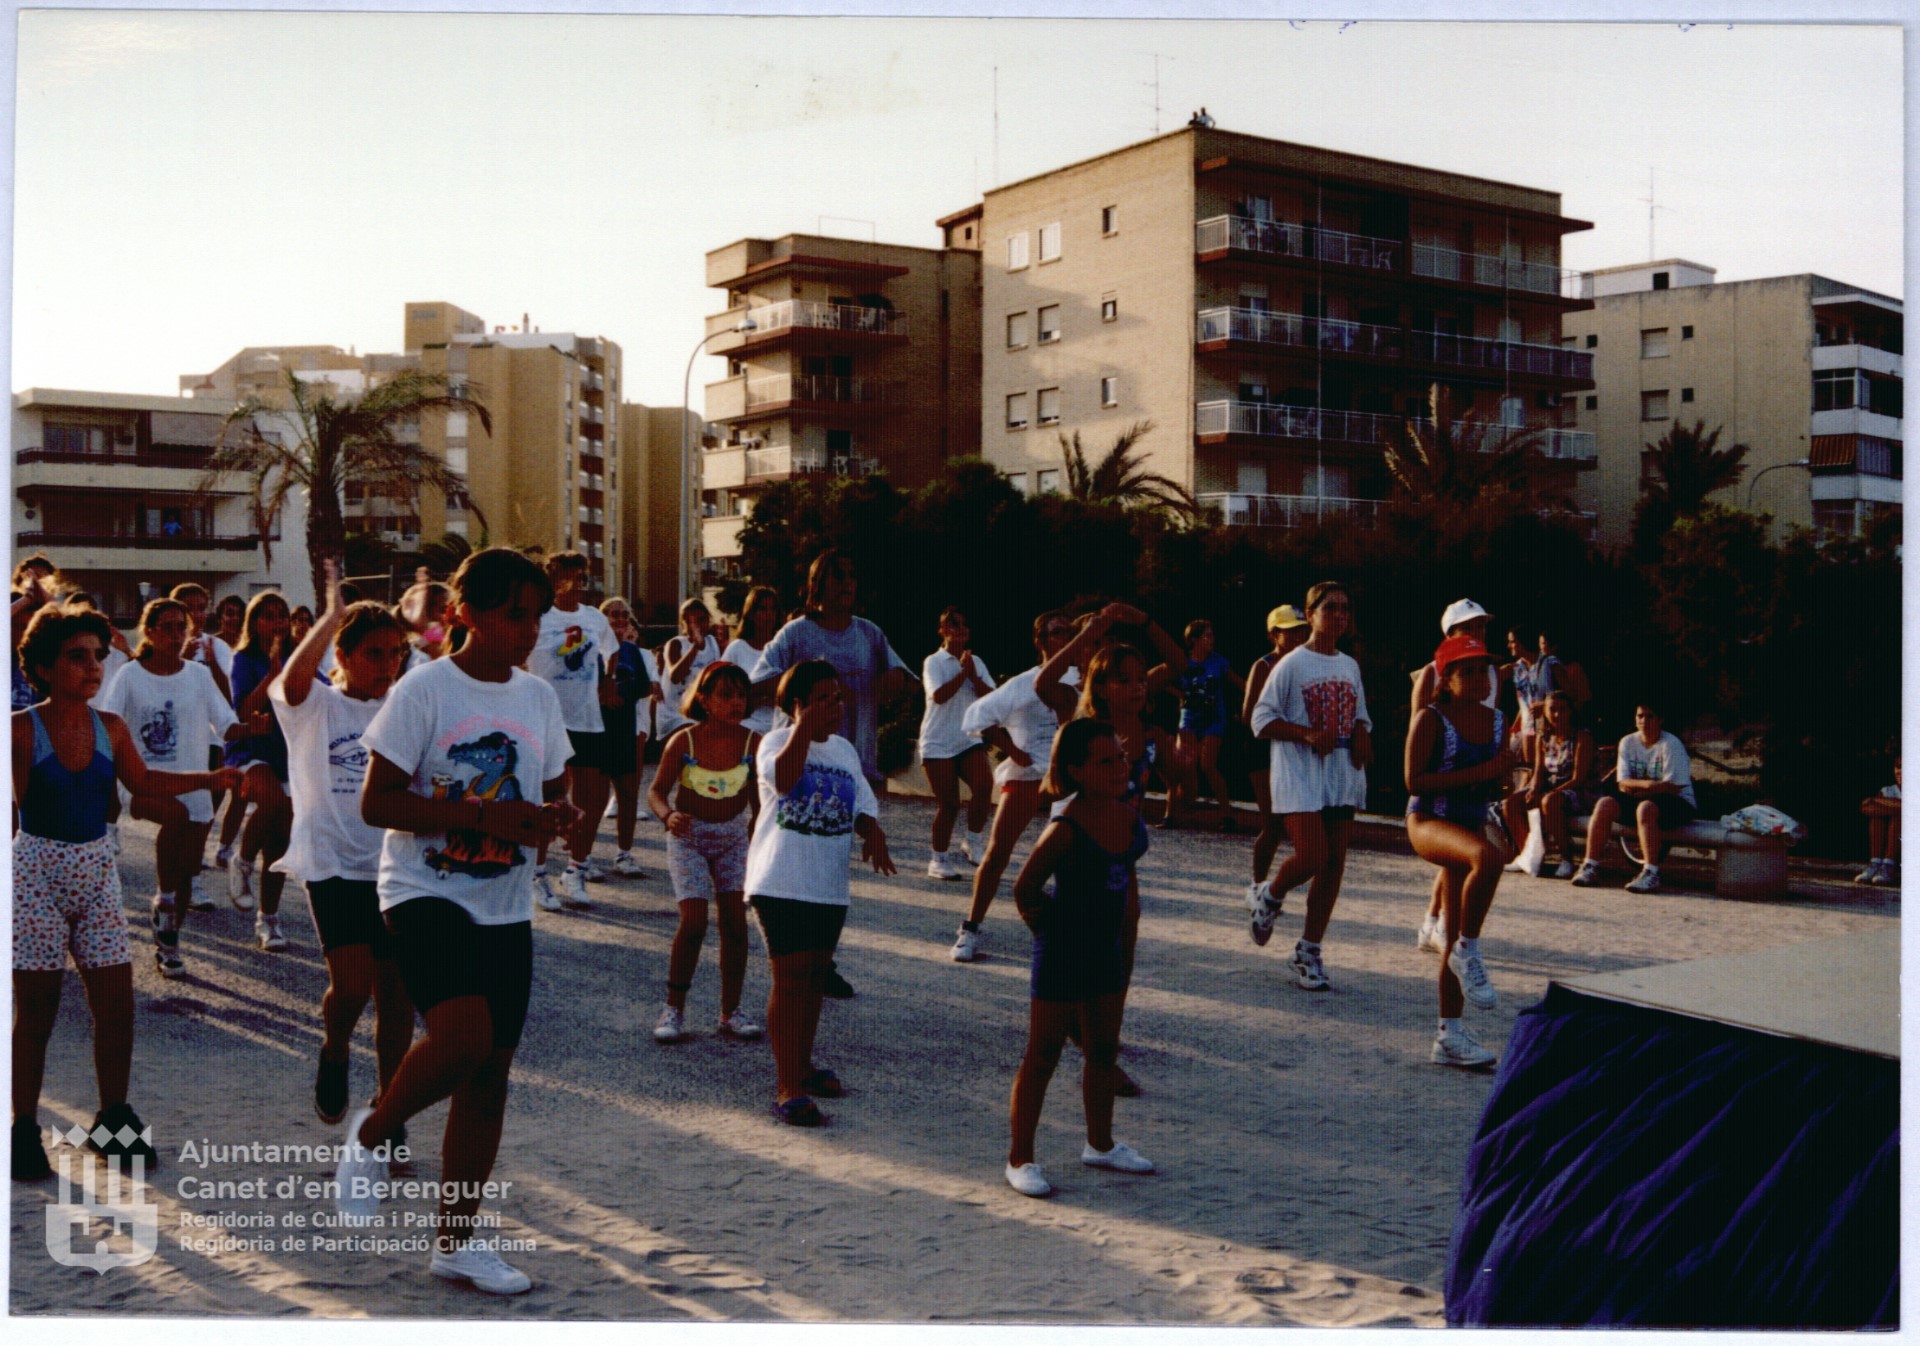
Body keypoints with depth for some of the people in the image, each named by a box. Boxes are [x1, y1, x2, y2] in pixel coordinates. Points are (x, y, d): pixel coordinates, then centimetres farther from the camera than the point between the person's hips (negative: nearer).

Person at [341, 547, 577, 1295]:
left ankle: (455, 1239, 20)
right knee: (463, 1038, -25)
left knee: (490, 1072, 6)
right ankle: (371, 1135, 6)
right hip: (425, 895, -6)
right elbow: (377, 802, -13)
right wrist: (482, 816, -23)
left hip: (506, 908, 6)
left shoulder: (539, 696, 8)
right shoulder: (423, 689, -9)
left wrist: (557, 812, -8)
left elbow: (556, 789, 17)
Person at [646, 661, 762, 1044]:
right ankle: (674, 1009, 5)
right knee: (694, 922, -12)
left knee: (735, 920, -3)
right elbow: (656, 791, -14)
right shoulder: (683, 742, -18)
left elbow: (759, 795, -5)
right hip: (689, 836, -2)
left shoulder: (753, 742, -14)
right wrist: (668, 816, -33)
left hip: (734, 836, 2)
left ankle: (730, 1012, 10)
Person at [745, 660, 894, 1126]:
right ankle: (787, 1088, -6)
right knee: (791, 978, -8)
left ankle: (803, 1066, 30)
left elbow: (864, 803, 13)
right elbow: (782, 779, -30)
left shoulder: (844, 750, 13)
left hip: (830, 886, 7)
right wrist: (804, 728, -30)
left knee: (816, 975, 15)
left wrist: (873, 834, -8)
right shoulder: (777, 741, -8)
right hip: (781, 882, -7)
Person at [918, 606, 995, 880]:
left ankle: (975, 843, -4)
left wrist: (973, 675, -10)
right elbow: (939, 695, -18)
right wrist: (963, 673, -17)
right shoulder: (934, 662, -1)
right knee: (948, 803, -5)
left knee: (984, 785, -22)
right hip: (938, 742, -3)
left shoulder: (976, 662, 13)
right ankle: (939, 859, 10)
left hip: (969, 739, 3)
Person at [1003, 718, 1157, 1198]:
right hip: (1062, 957, -7)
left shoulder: (1127, 813, -2)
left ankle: (1100, 1144, 36)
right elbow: (1024, 890, -16)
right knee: (1043, 1055, 1)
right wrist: (1054, 932, -4)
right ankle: (1020, 1159, 11)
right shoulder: (1066, 830, -24)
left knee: (1104, 1050, 18)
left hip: (1107, 950, 7)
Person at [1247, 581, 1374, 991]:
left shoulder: (1350, 666, 14)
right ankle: (1269, 897, 16)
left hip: (1343, 775, 6)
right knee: (1311, 857, -17)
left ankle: (1309, 950, 11)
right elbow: (1262, 718, -7)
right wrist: (1308, 735, -19)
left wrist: (1361, 735, 0)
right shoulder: (1292, 664, -4)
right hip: (1300, 775, -6)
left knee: (1334, 864, 2)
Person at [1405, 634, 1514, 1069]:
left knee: (1458, 936, 9)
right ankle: (1468, 952, -19)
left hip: (1472, 826, 7)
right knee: (1487, 856, -39)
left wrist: (1501, 776, -6)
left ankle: (1449, 1037, 17)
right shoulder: (1431, 719, -10)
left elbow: (1498, 788, 18)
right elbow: (1414, 781, -16)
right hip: (1429, 821, -7)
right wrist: (1475, 774, -20)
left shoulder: (1497, 722, 9)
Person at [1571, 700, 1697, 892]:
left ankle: (1651, 873, -39)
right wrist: (1647, 784, -20)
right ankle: (1590, 867, -20)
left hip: (1678, 804, -5)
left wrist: (1636, 787, -12)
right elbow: (1623, 784, 0)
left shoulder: (1671, 745, -9)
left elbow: (1672, 787, -15)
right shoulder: (1628, 742, 7)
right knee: (1606, 803, -20)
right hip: (1640, 798, 5)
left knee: (1646, 807, -37)